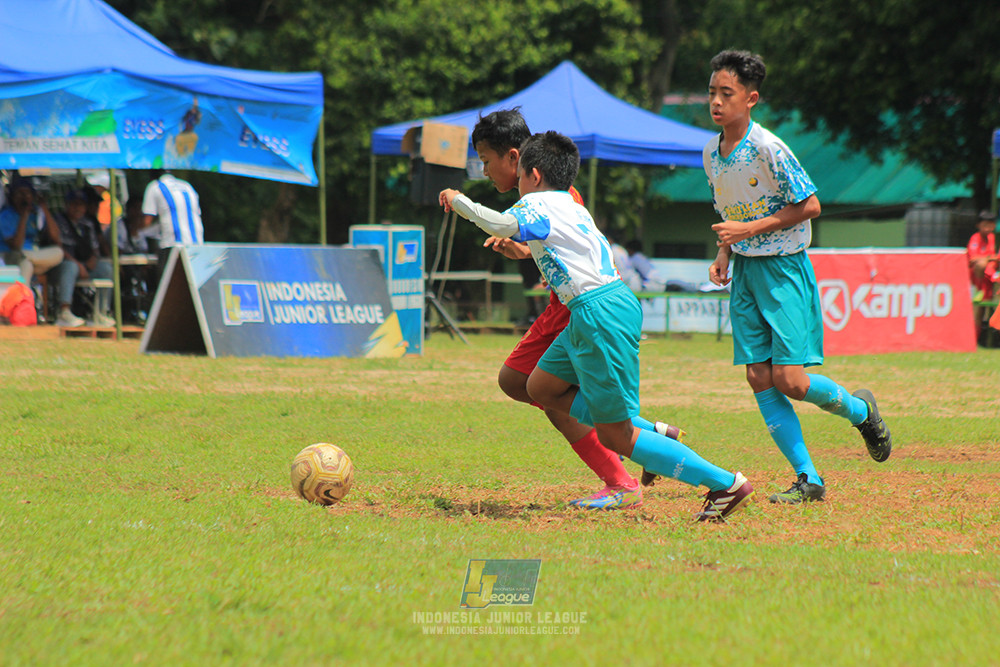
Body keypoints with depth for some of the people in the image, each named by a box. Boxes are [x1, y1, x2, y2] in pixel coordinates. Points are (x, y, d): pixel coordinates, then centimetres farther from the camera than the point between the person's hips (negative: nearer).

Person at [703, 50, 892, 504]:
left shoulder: (768, 149, -18)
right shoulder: (712, 153, 5)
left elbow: (809, 206, -15)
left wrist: (750, 229, -18)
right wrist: (723, 254, 4)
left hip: (784, 268, -7)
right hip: (745, 272, 7)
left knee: (790, 379, -12)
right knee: (759, 379, -2)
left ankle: (860, 409, 18)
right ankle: (808, 479, 2)